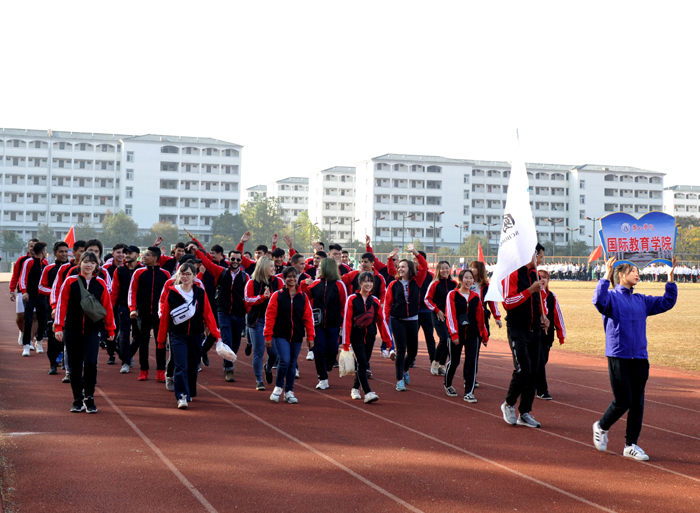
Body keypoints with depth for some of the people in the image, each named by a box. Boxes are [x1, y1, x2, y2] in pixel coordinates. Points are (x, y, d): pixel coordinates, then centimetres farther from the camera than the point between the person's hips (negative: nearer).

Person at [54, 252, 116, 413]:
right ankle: (77, 400, 20)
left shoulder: (101, 284, 3)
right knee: (75, 366, 7)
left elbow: (107, 307, 7)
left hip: (93, 330, 0)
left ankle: (89, 398, 2)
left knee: (90, 362, -15)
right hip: (72, 330, 0)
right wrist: (59, 326, -7)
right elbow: (61, 304, -1)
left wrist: (110, 329, 8)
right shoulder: (70, 281, 0)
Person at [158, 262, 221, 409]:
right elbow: (164, 317, 2)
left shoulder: (200, 293, 2)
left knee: (193, 366, 13)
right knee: (181, 366, -15)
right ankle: (182, 397, -18)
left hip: (195, 335, 2)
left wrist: (216, 334, -9)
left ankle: (190, 393, 32)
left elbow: (208, 314, 0)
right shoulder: (172, 293, -2)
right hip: (178, 335, -2)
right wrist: (161, 340, 5)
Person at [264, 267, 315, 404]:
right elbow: (270, 316, -3)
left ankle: (289, 392, 21)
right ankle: (278, 387, 6)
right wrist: (268, 336, -6)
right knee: (284, 361, -17)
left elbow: (308, 318, 8)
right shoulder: (277, 295, -2)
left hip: (297, 336, 3)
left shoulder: (303, 297, 6)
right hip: (281, 335, -3)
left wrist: (310, 336, 4)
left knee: (292, 364, 8)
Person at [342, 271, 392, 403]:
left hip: (370, 337, 4)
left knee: (364, 364, 13)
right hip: (356, 337, -4)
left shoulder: (375, 301, 6)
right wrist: (346, 342, -10)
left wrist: (387, 340, 9)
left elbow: (381, 321, 10)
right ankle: (368, 393, -17)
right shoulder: (352, 299, -6)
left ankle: (355, 389, 32)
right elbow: (346, 321, -7)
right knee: (362, 363, -13)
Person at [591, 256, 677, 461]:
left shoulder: (642, 301, 17)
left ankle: (631, 445, 14)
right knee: (623, 401, -6)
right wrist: (606, 276, -27)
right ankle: (601, 427, 21)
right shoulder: (611, 297, -1)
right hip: (618, 357, -6)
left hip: (640, 359, 6)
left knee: (637, 403, 5)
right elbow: (599, 301, -23)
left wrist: (670, 278, 15)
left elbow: (667, 302, 22)